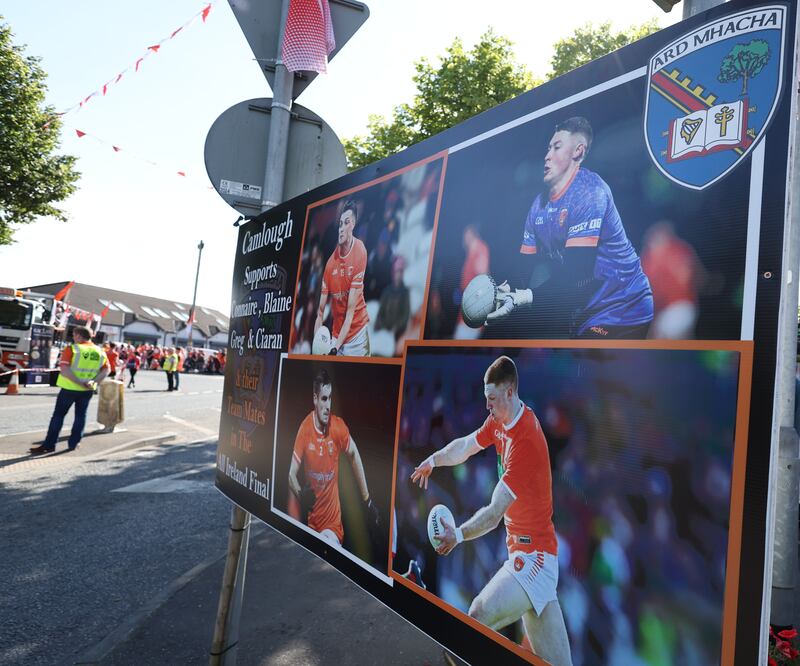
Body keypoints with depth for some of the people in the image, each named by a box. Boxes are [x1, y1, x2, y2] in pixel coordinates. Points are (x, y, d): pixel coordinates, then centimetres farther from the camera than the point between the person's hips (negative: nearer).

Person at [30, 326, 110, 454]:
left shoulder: (72, 349, -12)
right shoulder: (100, 351, 2)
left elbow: (64, 368, -21)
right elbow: (106, 369, 1)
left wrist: (79, 383, -21)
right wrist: (93, 382, -10)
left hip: (70, 388, -4)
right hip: (87, 390, 4)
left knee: (58, 415, 7)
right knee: (80, 415, 15)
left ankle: (49, 444, 10)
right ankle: (73, 443, 18)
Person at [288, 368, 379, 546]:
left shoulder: (338, 426, -12)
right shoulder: (305, 428, -11)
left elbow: (354, 455, 5)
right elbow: (292, 475, -4)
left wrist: (367, 500, 6)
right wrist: (301, 494, -25)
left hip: (333, 524, -1)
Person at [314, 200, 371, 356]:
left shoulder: (360, 252, -15)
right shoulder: (331, 262, -6)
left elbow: (351, 309, -16)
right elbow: (320, 311, 0)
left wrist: (336, 346, -22)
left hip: (357, 332, -3)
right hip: (336, 334, 3)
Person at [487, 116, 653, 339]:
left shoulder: (589, 191, -18)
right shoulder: (539, 205, 5)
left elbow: (577, 272, -26)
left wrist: (521, 298, -33)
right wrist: (507, 291, -17)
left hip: (620, 313, -7)